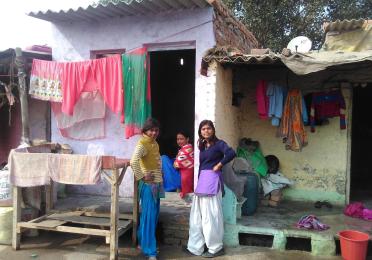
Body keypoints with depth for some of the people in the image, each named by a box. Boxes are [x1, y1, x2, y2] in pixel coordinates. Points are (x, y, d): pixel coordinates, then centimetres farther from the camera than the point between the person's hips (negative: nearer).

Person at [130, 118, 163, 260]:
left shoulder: (155, 143, 12)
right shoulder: (142, 144, -15)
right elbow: (133, 161, -30)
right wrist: (141, 177, -22)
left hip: (157, 183, 9)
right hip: (148, 184, -9)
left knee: (154, 215, 15)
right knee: (149, 216, -4)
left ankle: (143, 242, 30)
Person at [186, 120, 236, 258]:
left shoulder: (218, 143, -6)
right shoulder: (202, 146, 15)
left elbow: (231, 153, -25)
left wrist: (219, 165, -16)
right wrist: (199, 182, 12)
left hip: (212, 180, -8)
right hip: (202, 180, 8)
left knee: (211, 214, -2)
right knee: (198, 214, 12)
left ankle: (216, 247, 12)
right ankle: (196, 246, 23)